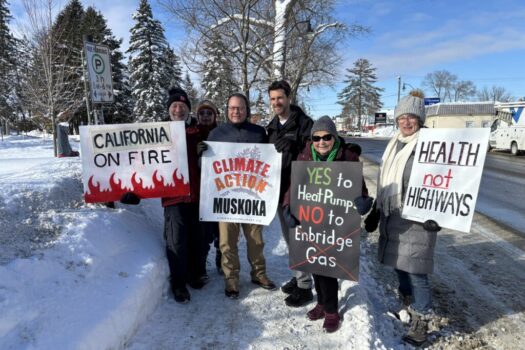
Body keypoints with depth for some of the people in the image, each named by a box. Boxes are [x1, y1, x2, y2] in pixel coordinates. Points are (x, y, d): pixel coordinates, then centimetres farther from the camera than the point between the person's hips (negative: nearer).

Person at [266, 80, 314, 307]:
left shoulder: (304, 123, -11)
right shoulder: (272, 127, 12)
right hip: (279, 190, 8)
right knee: (289, 237, 17)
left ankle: (304, 286, 13)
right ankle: (298, 277, 33)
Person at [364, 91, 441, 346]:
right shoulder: (393, 145, 13)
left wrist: (435, 216, -22)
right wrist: (375, 212, 17)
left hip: (416, 219, -7)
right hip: (391, 217, 7)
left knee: (415, 269, -3)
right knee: (398, 262, 18)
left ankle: (420, 321, 12)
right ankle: (407, 300, 39)